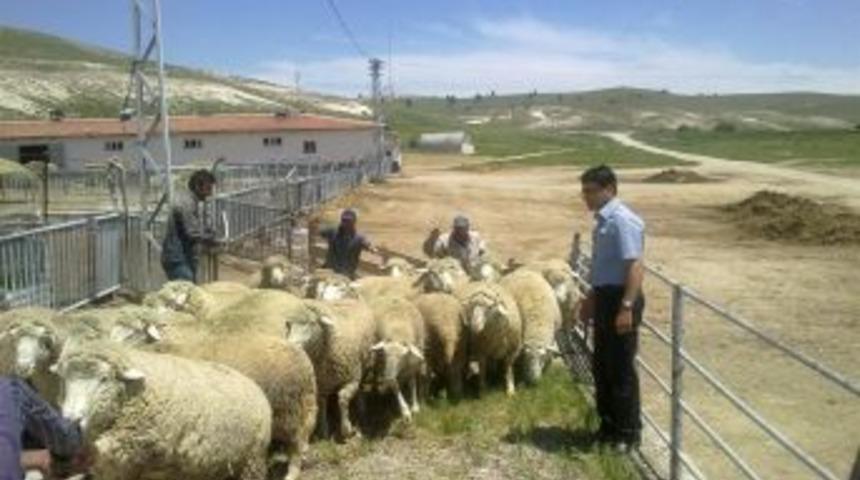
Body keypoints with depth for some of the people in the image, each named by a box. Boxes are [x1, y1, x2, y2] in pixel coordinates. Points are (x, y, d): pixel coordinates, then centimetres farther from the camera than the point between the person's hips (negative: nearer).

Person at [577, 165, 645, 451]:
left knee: (621, 369, 0)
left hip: (620, 299, -10)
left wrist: (627, 307, -28)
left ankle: (628, 432, 12)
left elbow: (635, 267, -24)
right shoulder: (603, 220, 13)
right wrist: (591, 298, 26)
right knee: (602, 366, 17)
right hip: (605, 298, 10)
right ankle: (609, 425, 30)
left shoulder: (623, 221, -18)